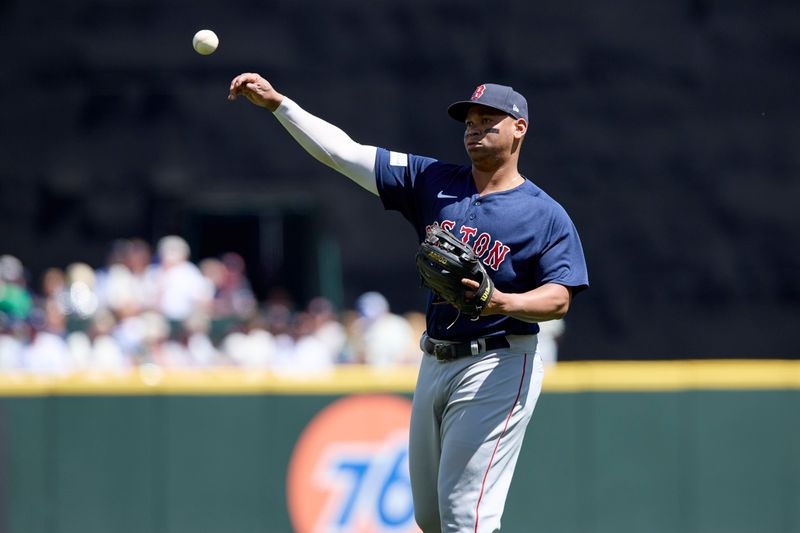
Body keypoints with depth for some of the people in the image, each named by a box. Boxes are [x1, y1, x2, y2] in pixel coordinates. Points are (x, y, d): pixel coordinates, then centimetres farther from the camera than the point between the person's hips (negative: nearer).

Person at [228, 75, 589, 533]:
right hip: (436, 364, 7)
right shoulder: (434, 182, 9)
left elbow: (560, 299, -13)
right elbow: (343, 152, 5)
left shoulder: (546, 215, -4)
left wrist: (503, 303, -32)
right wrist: (276, 102, -3)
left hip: (497, 368, -7)